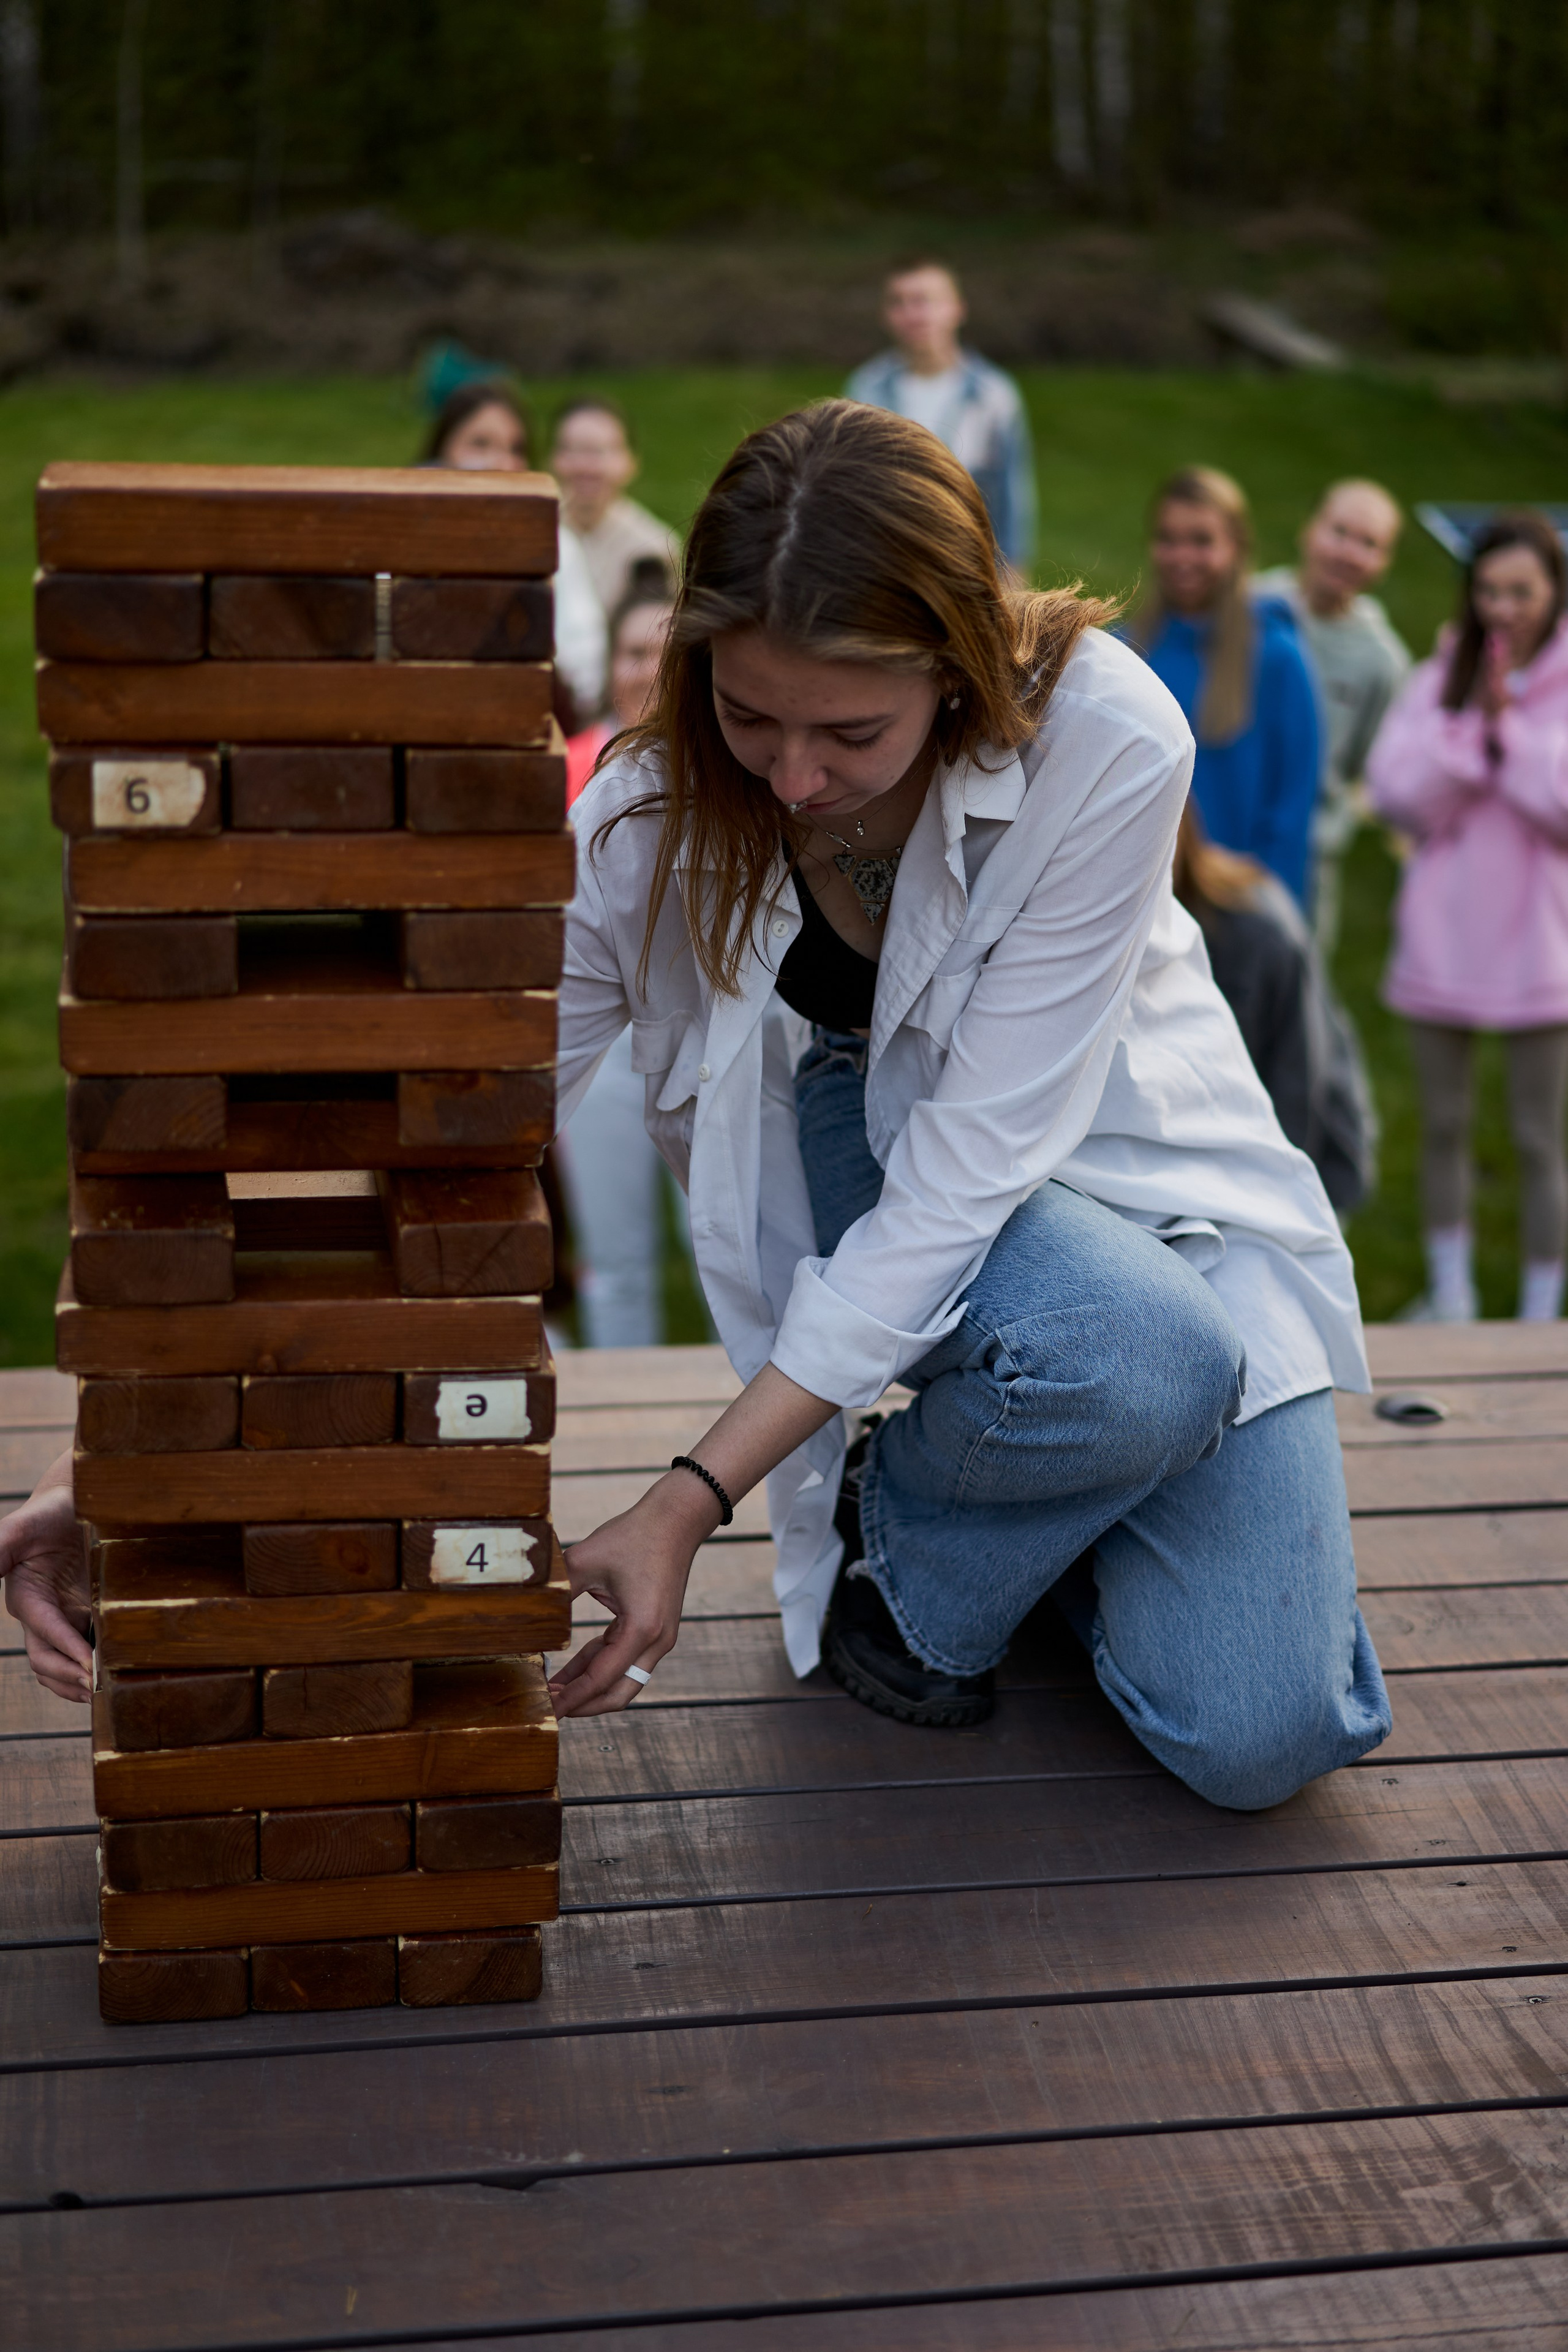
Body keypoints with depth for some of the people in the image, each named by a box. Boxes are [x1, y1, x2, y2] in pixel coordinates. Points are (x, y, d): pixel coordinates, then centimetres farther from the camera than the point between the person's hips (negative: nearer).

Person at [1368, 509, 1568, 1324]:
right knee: (1443, 1127, 14)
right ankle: (1451, 1295, 30)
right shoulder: (1437, 682, 4)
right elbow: (1398, 796, -7)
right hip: (1440, 941, 3)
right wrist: (1471, 724, -15)